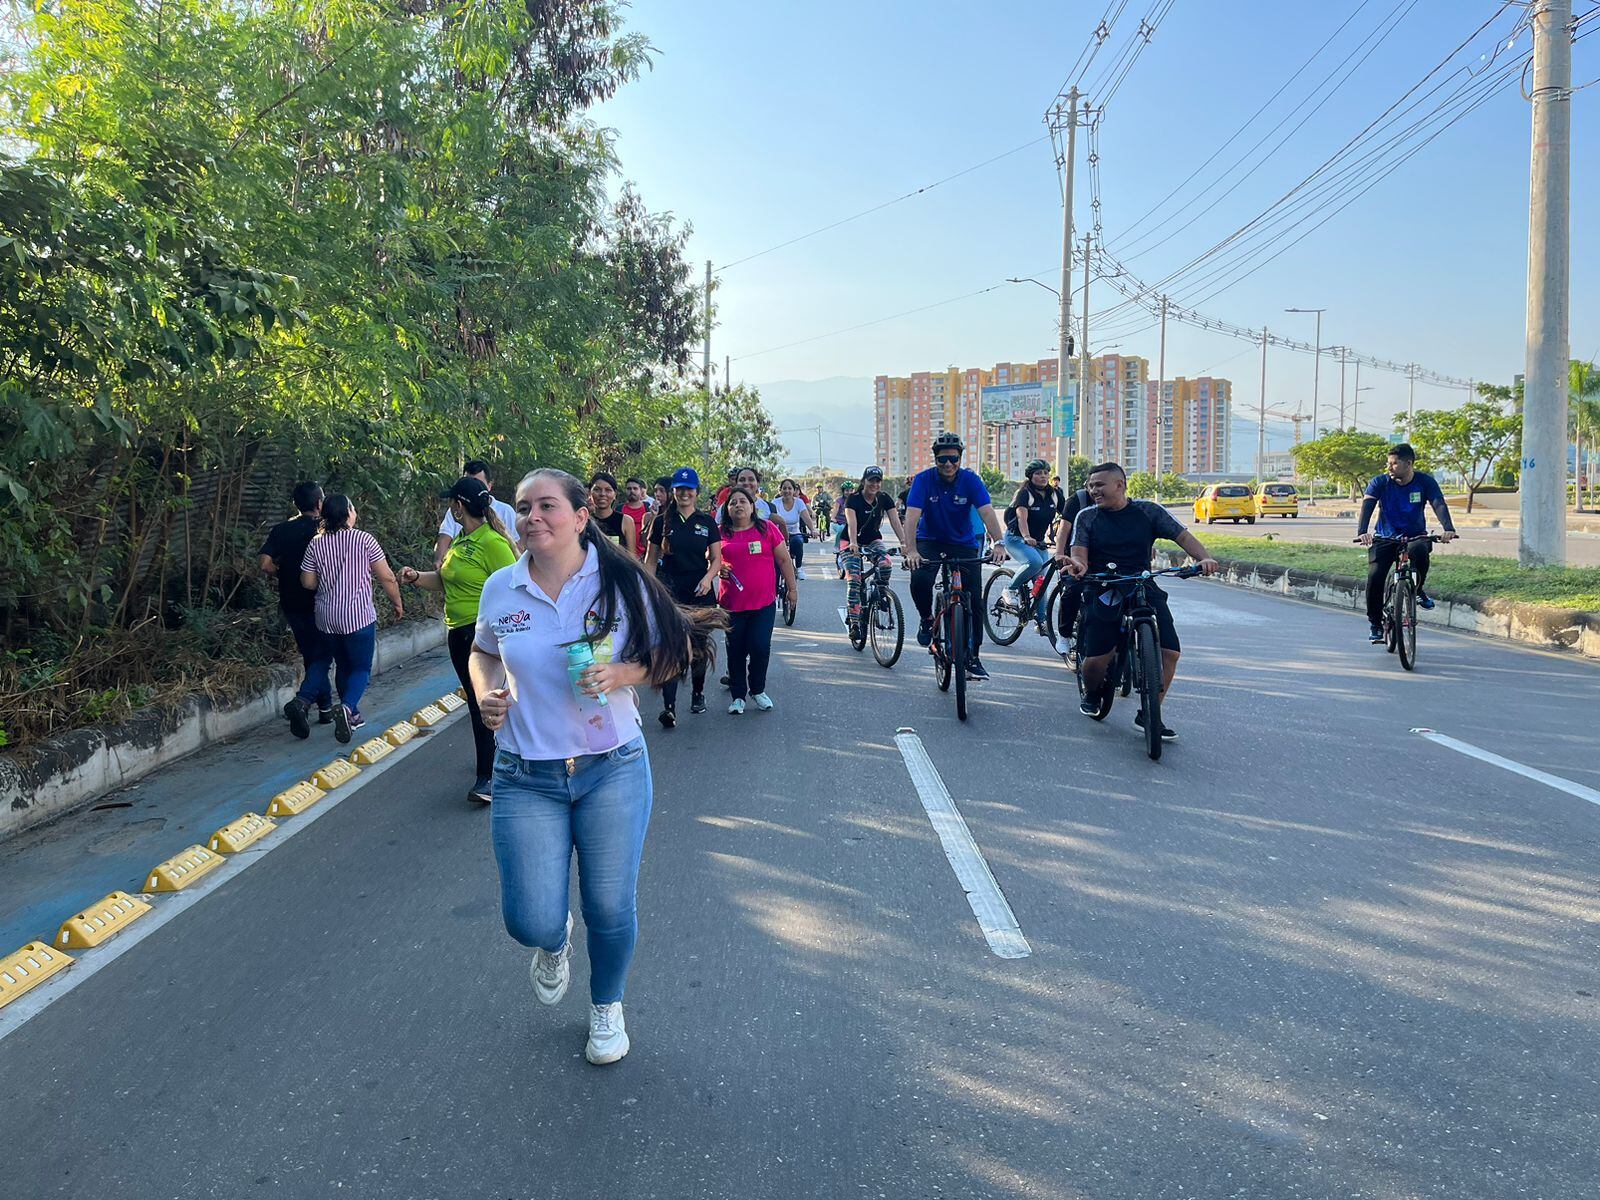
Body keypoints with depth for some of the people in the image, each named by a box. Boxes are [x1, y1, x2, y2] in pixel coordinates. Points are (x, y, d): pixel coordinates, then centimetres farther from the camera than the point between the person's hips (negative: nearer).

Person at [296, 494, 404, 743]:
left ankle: (351, 714, 23)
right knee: (361, 668, 4)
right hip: (358, 616, -4)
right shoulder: (364, 540, -9)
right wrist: (397, 603, 8)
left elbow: (307, 582, 3)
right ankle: (347, 706, -20)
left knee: (342, 665, 19)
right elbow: (386, 577, -6)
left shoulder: (315, 545, 0)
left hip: (327, 617, 4)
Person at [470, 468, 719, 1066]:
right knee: (532, 922, -3)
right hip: (526, 779, 1)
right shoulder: (500, 589, -1)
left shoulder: (622, 582, -7)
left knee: (610, 909, 8)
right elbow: (483, 653, 18)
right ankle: (555, 941, 38)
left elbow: (670, 655, 0)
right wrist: (487, 695, -2)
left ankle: (607, 1006, 40)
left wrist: (621, 674, -19)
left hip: (613, 770, -1)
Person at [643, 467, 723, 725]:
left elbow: (716, 558, 6)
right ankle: (669, 707, -17)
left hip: (701, 591, 1)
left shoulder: (707, 522, 6)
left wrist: (708, 577, -13)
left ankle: (698, 693, 32)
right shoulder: (662, 522, 5)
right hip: (671, 592, -1)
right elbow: (651, 559, 7)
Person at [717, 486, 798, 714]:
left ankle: (758, 691, 20)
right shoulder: (721, 532, 3)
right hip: (732, 603, 1)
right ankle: (738, 695, 20)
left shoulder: (767, 528, 2)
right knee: (736, 650, 7)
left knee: (760, 648, -3)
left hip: (764, 601, -1)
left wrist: (792, 588, 8)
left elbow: (784, 560, 7)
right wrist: (719, 569, -7)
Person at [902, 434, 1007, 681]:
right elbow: (912, 516, -26)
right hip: (930, 541, -1)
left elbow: (987, 512, -25)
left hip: (964, 543, 1)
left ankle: (972, 657, 5)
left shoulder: (970, 480, -14)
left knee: (974, 599, -8)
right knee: (919, 580, -30)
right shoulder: (924, 480, -16)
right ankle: (927, 619, 1)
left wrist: (998, 544, -41)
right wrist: (911, 550, -41)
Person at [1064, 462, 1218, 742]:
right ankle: (1091, 695, 22)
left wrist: (1204, 557, -16)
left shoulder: (1148, 511, 5)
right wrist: (1078, 565, -29)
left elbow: (1182, 535, 2)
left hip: (1144, 590, 1)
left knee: (1170, 652, -13)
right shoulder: (1087, 517, 5)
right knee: (1096, 659, -14)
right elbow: (1080, 553, -4)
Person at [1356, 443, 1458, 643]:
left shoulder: (1425, 481, -9)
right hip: (1385, 538, 0)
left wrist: (1448, 528, -42)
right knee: (1375, 576, -19)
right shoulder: (1379, 482, -10)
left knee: (1420, 551, -36)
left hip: (1414, 536, 0)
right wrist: (1362, 532, -43)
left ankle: (1418, 589, -6)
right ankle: (1375, 623, 0)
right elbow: (1367, 506, -24)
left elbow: (1439, 505, -21)